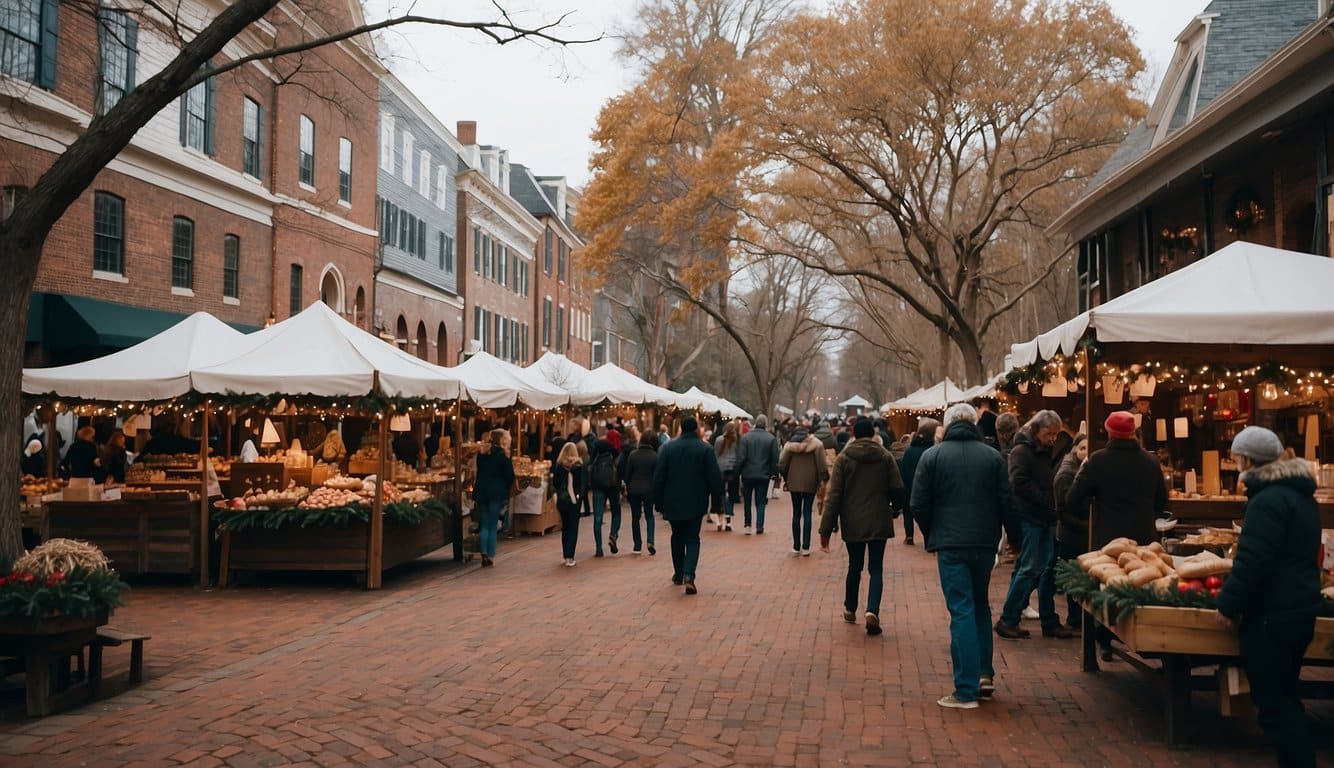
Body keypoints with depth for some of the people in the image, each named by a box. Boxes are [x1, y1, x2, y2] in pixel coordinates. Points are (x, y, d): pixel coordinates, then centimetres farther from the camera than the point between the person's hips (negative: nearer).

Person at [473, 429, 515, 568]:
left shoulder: (482, 454, 6)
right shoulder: (503, 455, -9)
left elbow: (479, 472, 12)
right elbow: (510, 476, -7)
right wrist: (506, 489, 10)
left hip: (482, 492, 4)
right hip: (497, 493, -4)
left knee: (484, 524, 11)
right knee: (493, 525, 3)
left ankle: (484, 554, -3)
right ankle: (490, 556, 2)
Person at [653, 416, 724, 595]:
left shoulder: (668, 448, -1)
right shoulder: (706, 449, -5)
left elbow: (658, 477, -1)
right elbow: (715, 478, -7)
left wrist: (658, 503, 6)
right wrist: (716, 502, 2)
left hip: (672, 503, 2)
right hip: (696, 504, -2)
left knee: (677, 537, 19)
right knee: (692, 539, 4)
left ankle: (678, 574, 25)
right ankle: (688, 575, -16)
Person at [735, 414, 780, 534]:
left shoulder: (745, 437, -7)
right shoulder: (772, 439, -6)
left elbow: (741, 457, -8)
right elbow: (775, 459, -3)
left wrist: (737, 471, 1)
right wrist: (775, 473, 7)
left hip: (748, 474, 0)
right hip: (764, 475, 0)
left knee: (747, 501, 14)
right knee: (760, 502, 8)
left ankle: (747, 525, 12)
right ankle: (759, 525, 2)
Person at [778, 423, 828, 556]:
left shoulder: (789, 445, 1)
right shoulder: (816, 444, -3)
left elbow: (782, 464, -2)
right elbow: (821, 464, -10)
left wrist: (785, 478, 12)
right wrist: (824, 478, -1)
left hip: (794, 483, 1)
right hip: (810, 483, -1)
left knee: (796, 514, 10)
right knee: (807, 513, 3)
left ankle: (796, 546, 11)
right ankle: (806, 547, -3)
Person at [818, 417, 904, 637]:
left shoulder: (843, 458, -6)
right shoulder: (885, 457, -3)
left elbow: (833, 496, -8)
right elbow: (898, 490, 0)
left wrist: (826, 530, -6)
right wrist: (894, 509, 23)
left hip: (853, 524, 0)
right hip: (879, 523, 0)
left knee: (854, 566, 17)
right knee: (876, 569, 4)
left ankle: (850, 610, 29)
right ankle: (872, 611, -15)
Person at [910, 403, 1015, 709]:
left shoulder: (932, 455, -3)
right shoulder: (993, 456, 3)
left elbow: (918, 504, -5)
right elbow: (1007, 503, 1)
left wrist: (932, 535, 11)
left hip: (950, 545, -3)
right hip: (985, 544, 3)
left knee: (962, 611, -2)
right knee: (980, 606, 22)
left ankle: (966, 691, -3)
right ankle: (985, 674, 22)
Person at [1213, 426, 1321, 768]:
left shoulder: (1268, 500, -19)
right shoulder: (1302, 496, 13)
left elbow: (1252, 561, -23)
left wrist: (1229, 604, -14)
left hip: (1272, 614, -10)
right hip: (1300, 608, 10)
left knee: (1273, 703, -3)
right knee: (1286, 696, 20)